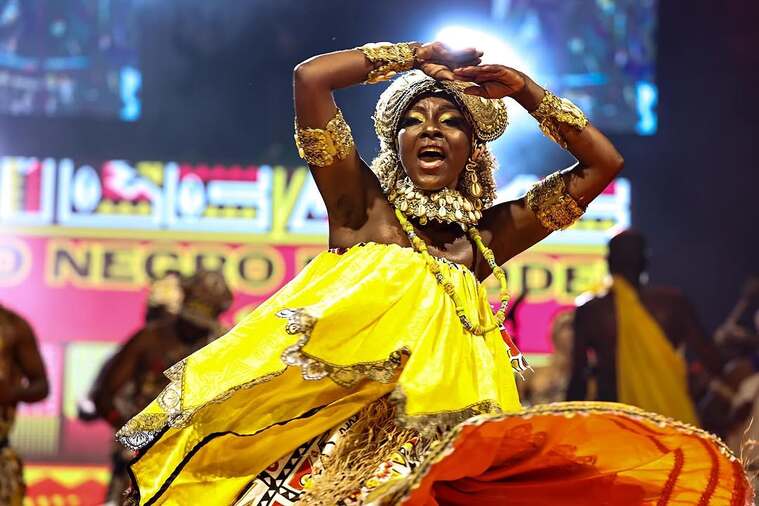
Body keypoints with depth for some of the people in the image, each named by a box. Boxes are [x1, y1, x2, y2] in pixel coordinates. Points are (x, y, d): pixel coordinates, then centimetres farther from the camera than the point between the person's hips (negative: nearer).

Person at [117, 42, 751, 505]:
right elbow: (311, 77, -1)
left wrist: (526, 91, 16)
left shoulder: (490, 232, 16)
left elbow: (604, 162, 21)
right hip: (346, 437, -4)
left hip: (439, 439, 4)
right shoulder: (362, 205, 8)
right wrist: (414, 57, 10)